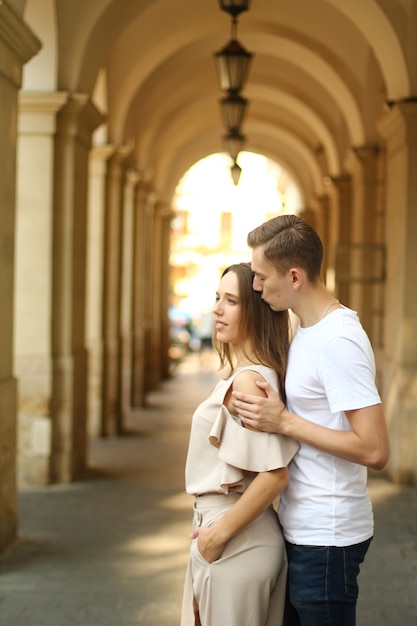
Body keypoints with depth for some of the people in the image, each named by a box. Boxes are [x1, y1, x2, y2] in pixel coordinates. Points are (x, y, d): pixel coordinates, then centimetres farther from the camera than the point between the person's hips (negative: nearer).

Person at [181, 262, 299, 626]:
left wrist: (220, 532, -19)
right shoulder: (237, 373, 8)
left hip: (237, 543, -9)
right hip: (241, 537, 9)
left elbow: (274, 473, -27)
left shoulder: (248, 380, -21)